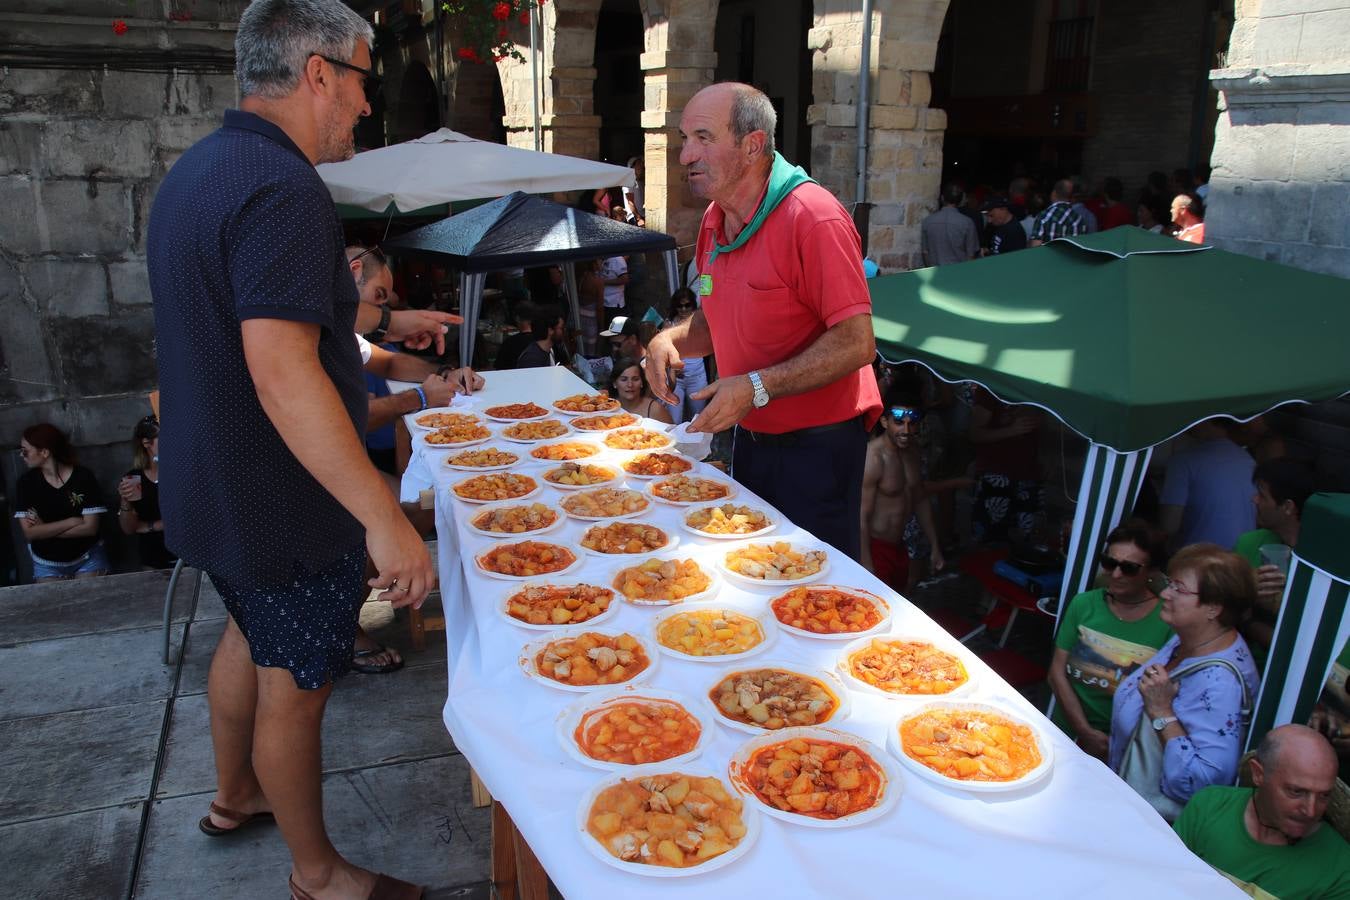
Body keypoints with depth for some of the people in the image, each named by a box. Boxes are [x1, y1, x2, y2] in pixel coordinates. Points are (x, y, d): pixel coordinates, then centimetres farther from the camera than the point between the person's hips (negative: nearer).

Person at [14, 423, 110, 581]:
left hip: (87, 560, -2)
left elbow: (90, 527, -17)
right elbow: (29, 533, -13)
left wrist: (44, 530, -15)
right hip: (46, 564, 2)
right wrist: (72, 521, -19)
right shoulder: (26, 482, -7)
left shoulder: (83, 477, -14)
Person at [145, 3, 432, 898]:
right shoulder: (283, 188, -25)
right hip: (283, 505, -10)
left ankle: (236, 794, 49)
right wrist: (384, 517, -33)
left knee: (251, 637, 27)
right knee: (295, 684, 6)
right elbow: (282, 372, -33)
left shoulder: (197, 169, 8)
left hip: (214, 484, 10)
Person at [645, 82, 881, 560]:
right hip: (749, 436, 8)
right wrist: (671, 338, -5)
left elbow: (856, 344, -25)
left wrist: (757, 387, -29)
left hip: (818, 445, -8)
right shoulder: (714, 219, 5)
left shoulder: (814, 217, -21)